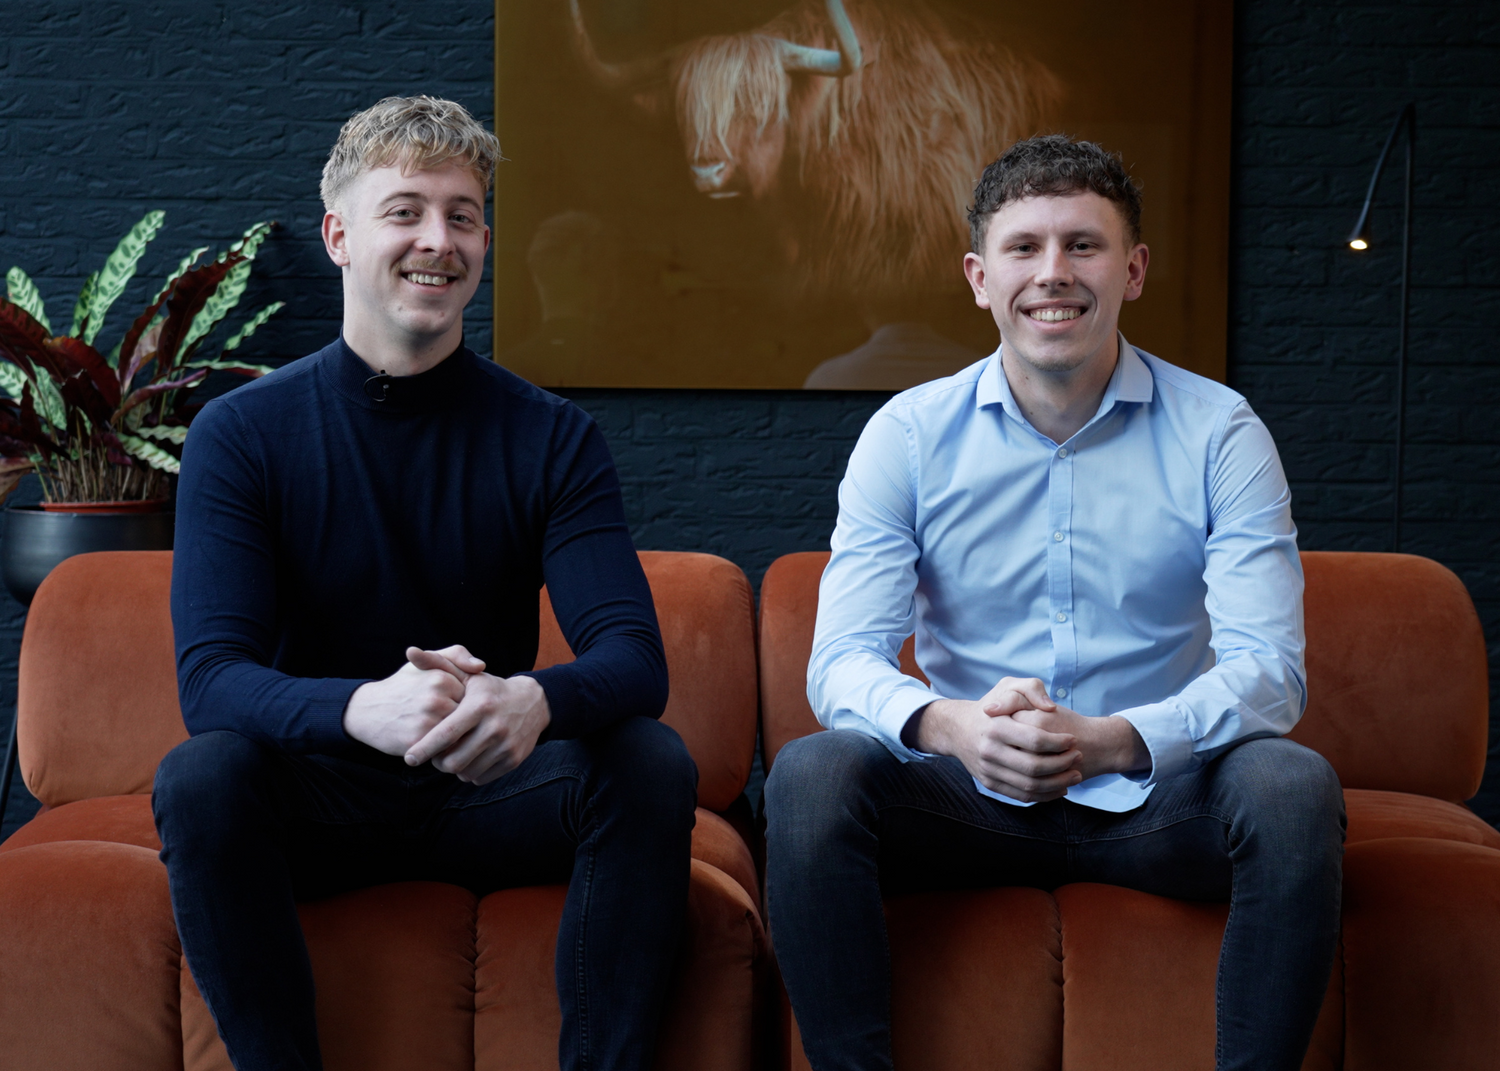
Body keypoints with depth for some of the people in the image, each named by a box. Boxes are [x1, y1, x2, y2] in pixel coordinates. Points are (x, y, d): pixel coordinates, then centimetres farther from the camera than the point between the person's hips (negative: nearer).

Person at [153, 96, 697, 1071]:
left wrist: (535, 700, -39)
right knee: (200, 776, -30)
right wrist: (363, 708, -39)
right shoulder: (240, 433, -6)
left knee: (653, 763, -25)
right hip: (315, 798, -1)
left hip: (488, 798, 1)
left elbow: (634, 656, -14)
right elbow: (210, 677, -17)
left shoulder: (553, 437, -3)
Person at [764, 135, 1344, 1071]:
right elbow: (842, 661, -8)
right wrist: (951, 726, -32)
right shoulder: (909, 435, -1)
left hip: (1155, 799, 0)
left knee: (1293, 787, -30)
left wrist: (1110, 741, -30)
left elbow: (1268, 670, -11)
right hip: (970, 799, 1)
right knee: (811, 774, -27)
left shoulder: (1218, 433, -3)